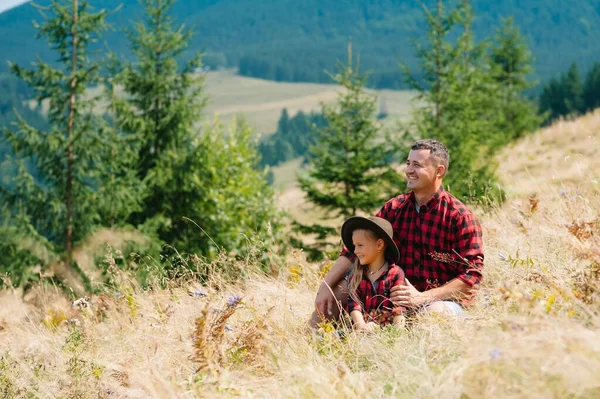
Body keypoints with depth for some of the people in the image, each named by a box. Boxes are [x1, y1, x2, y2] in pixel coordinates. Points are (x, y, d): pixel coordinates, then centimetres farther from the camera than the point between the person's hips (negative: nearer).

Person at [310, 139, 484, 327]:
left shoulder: (459, 217, -13)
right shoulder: (394, 208, 4)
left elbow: (472, 277, -17)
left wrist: (422, 298, -28)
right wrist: (325, 286, -9)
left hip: (444, 299, -5)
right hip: (399, 296, 5)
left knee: (435, 312, -38)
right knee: (338, 288, -4)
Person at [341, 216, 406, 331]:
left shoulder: (395, 274, 3)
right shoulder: (355, 274, 13)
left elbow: (398, 305, -1)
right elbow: (353, 302, 3)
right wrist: (360, 324, -15)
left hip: (386, 329, -2)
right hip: (362, 328, 2)